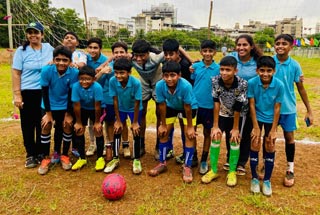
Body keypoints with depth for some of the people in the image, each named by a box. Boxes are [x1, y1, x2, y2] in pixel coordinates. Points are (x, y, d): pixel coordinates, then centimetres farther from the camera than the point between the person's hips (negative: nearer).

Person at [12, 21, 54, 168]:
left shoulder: (49, 48, 5)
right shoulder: (21, 50, -1)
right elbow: (16, 74, -3)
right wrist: (17, 95, -9)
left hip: (45, 92, 2)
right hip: (27, 93, -2)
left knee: (43, 124, 9)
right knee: (28, 124, 5)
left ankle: (40, 152, 25)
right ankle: (30, 154, 18)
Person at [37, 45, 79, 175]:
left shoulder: (74, 73, -24)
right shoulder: (46, 71, -24)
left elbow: (71, 94, -14)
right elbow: (45, 92, -15)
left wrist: (68, 114, -10)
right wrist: (48, 113, -12)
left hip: (65, 106, 0)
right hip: (49, 105, 0)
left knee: (67, 126, -2)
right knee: (46, 127, -4)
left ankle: (64, 155, 19)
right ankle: (46, 158, 12)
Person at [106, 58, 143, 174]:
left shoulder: (136, 83, -35)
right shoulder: (112, 81, -28)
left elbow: (137, 103, -24)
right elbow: (115, 101, -17)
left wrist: (135, 122, -17)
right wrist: (118, 120, -12)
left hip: (134, 109, -2)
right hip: (121, 108, 2)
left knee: (136, 133, -3)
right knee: (117, 131, 2)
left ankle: (137, 160, 15)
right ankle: (115, 159, 20)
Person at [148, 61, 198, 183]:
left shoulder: (186, 86, -40)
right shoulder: (160, 86, -32)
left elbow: (187, 107, -28)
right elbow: (162, 105, -18)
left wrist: (190, 127, -18)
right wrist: (163, 125, -9)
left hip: (189, 107, -3)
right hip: (171, 106, 3)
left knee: (189, 135, -9)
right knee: (163, 133, 3)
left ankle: (187, 167, 6)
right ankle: (162, 163, 21)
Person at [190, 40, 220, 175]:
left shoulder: (218, 69, -6)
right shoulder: (195, 66, -2)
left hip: (210, 106, -1)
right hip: (194, 104, 1)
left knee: (207, 133, 11)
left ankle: (204, 161, 27)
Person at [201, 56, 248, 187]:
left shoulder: (242, 84, -31)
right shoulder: (215, 81, -25)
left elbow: (238, 108, -24)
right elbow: (216, 103, -21)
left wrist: (235, 128, -16)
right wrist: (215, 126, -19)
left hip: (238, 115, -2)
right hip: (221, 113, 2)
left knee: (234, 140, -5)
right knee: (215, 137, -5)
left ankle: (232, 172, 12)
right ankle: (213, 170, 9)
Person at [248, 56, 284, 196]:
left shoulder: (279, 85, -21)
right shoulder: (252, 83, -22)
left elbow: (277, 108, -13)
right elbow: (252, 105, -15)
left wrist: (273, 129, -11)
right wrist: (256, 127, -13)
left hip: (271, 118, 1)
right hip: (257, 117, 0)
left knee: (270, 147, 4)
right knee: (255, 145, -1)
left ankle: (267, 180, 19)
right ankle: (254, 178, 16)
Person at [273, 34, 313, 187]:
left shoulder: (295, 65, -7)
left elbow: (301, 89, 0)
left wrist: (309, 110, 1)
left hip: (288, 108, 0)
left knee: (289, 137, 10)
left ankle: (290, 169, 26)